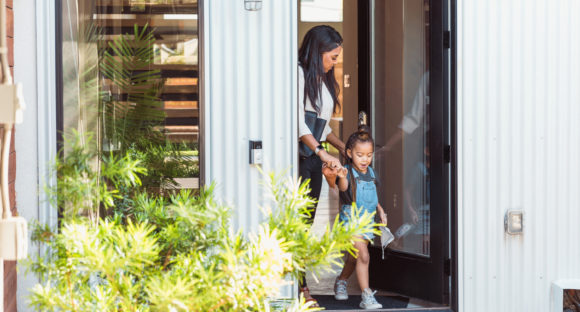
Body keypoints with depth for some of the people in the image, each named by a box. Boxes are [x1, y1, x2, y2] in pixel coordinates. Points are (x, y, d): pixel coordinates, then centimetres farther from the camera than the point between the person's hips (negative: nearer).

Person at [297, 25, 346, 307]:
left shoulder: (323, 80, 18)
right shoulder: (299, 74, -9)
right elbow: (298, 122, -17)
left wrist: (342, 146, 16)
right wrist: (323, 153, -21)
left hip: (314, 157, 9)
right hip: (298, 156, -9)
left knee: (307, 222, 7)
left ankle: (300, 285, 9)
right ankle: (299, 287, -7)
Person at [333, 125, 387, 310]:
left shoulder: (370, 172, 8)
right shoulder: (348, 172, -14)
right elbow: (343, 187, -36)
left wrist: (380, 210, 11)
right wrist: (342, 178, -57)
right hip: (351, 220, -7)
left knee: (354, 258, 18)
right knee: (363, 257, -17)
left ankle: (341, 282, 43)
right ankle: (366, 296, -15)